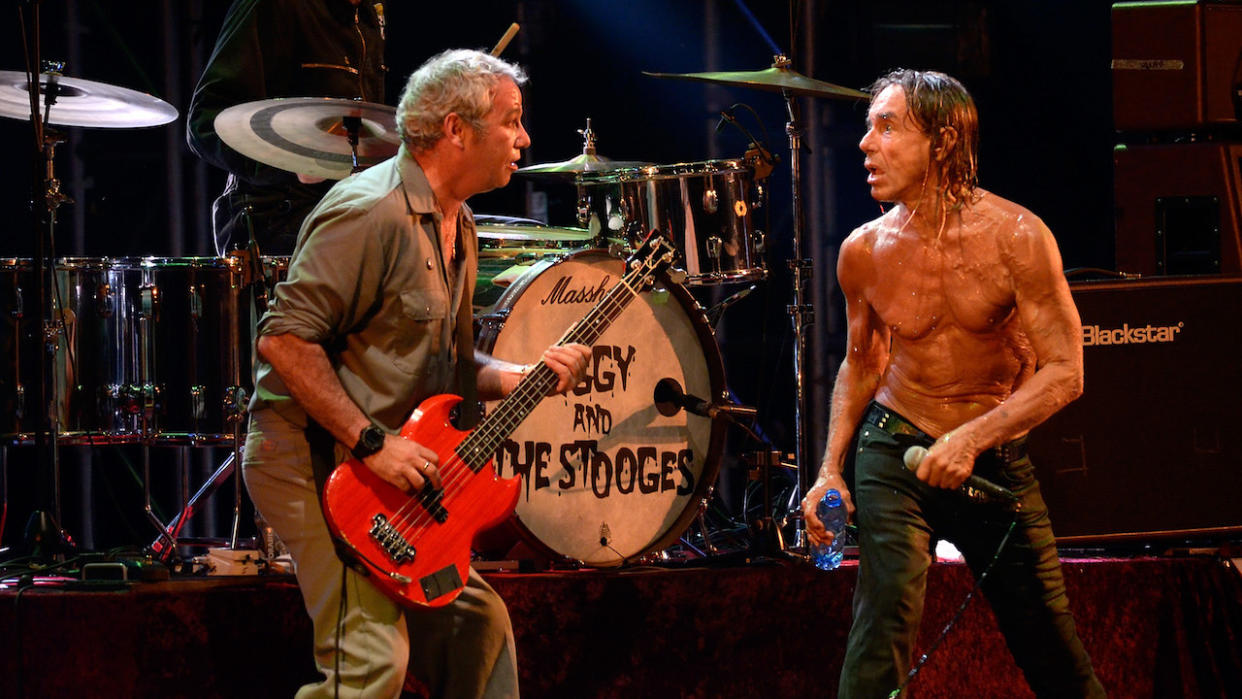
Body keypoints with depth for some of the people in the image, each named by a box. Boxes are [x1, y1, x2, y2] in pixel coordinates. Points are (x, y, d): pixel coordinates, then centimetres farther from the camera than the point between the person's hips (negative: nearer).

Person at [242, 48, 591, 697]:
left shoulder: (456, 224, 15)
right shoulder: (371, 213, -18)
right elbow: (285, 339, -23)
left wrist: (522, 377, 5)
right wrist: (371, 443, -23)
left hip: (400, 473, 10)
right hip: (316, 460, -10)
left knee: (477, 623, 10)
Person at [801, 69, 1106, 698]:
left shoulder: (1015, 238, -16)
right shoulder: (864, 252, -6)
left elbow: (1064, 373, -16)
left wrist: (974, 437, -28)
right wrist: (831, 468, -1)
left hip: (997, 458, -1)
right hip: (894, 454, 1)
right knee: (886, 606, -23)